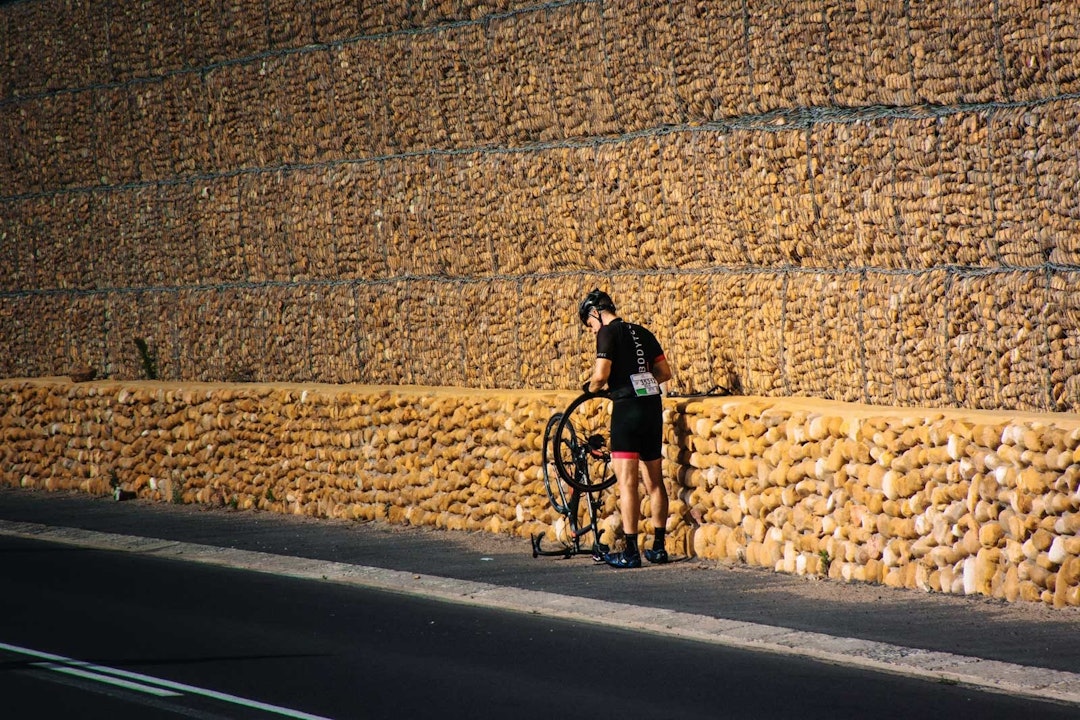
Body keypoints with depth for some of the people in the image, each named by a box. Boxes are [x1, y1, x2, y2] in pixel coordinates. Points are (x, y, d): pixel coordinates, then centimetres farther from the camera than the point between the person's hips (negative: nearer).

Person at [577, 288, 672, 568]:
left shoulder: (608, 333, -5)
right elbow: (665, 372, 17)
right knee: (655, 481, 13)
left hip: (627, 407, -7)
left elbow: (601, 375, -15)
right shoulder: (642, 333, 16)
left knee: (626, 482, -6)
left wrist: (592, 388, 5)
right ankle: (658, 547, 18)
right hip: (653, 406, 7)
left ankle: (631, 551, -10)